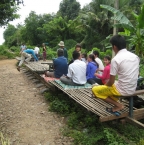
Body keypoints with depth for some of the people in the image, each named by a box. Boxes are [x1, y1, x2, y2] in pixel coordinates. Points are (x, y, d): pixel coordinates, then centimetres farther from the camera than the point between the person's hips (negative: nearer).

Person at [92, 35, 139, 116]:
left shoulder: (116, 59, -19)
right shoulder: (135, 56, 3)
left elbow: (111, 82, -15)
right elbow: (135, 75, 13)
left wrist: (106, 84, 9)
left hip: (123, 90, -8)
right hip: (133, 89, 8)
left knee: (95, 90, 8)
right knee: (108, 86, 30)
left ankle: (118, 105, 2)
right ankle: (117, 105, 12)